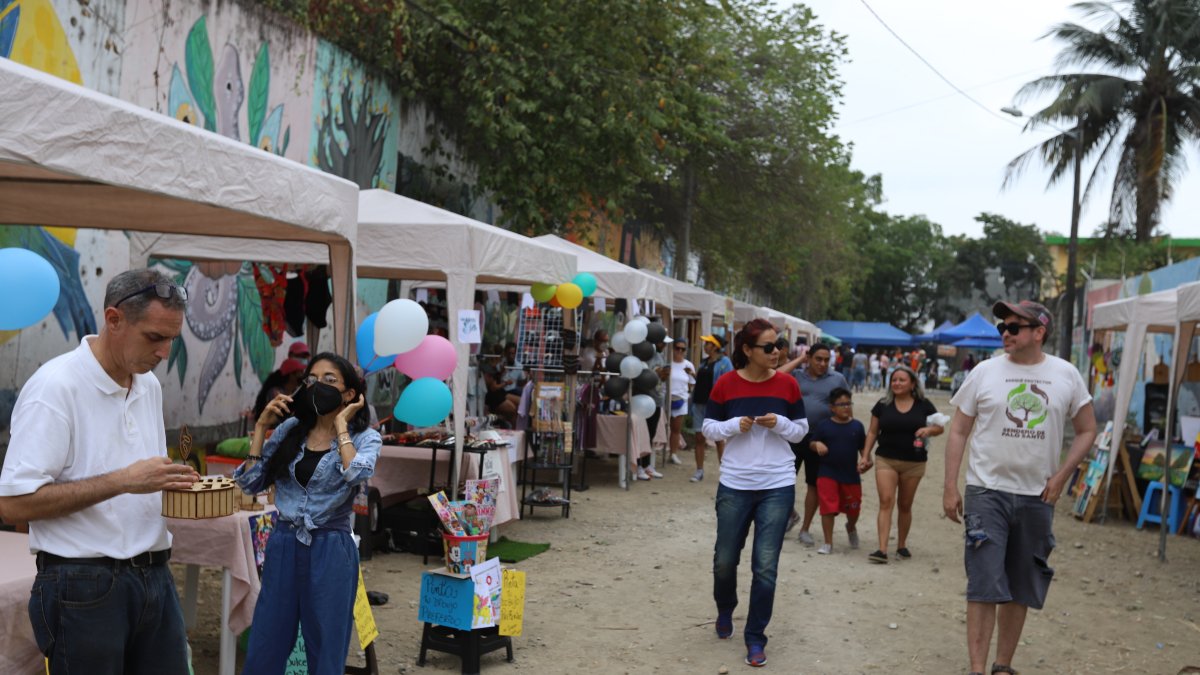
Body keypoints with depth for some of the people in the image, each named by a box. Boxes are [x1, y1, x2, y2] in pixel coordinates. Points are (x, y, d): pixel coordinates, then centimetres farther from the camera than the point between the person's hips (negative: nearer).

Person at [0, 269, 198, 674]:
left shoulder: (150, 385, 9)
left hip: (154, 577, 7)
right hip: (85, 588, -7)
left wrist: (170, 482, -1)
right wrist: (123, 481, -23)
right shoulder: (55, 386, -14)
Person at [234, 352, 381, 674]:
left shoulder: (365, 437, -2)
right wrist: (261, 426, -1)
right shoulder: (290, 429, 6)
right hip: (283, 546, 3)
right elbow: (249, 483, 3)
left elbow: (357, 473, -25)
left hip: (330, 551, -3)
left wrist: (340, 424, -12)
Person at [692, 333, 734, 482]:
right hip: (699, 403, 6)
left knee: (718, 438, 2)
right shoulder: (704, 362, 14)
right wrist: (693, 401, 12)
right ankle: (699, 471, 10)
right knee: (699, 438, 5)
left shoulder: (724, 362, -6)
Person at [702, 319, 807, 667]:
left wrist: (780, 424, -14)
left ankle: (755, 638, 13)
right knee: (725, 560, 12)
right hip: (734, 486, 0)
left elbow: (801, 430, 6)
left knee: (766, 567, -2)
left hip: (778, 487, 0)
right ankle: (725, 611, 43)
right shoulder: (726, 383, -4)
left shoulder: (787, 384, -1)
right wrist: (734, 425, -16)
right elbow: (709, 427, 3)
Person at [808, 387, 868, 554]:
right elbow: (812, 443, 5)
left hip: (851, 475, 2)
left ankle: (851, 528, 48)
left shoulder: (857, 426, 3)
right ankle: (828, 543, 7)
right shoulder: (824, 426, -2)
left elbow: (863, 447, 9)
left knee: (853, 509, 14)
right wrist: (817, 445, -17)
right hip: (828, 474, -2)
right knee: (828, 509, -4)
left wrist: (865, 460, -8)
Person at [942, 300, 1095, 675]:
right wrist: (950, 487, -4)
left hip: (1037, 497, 2)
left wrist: (1061, 476, -2)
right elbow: (958, 431, 1)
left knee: (1020, 591, 11)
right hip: (987, 492, -2)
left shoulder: (1066, 375, 2)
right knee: (985, 586, -7)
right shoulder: (985, 372, -2)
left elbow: (1086, 430, 10)